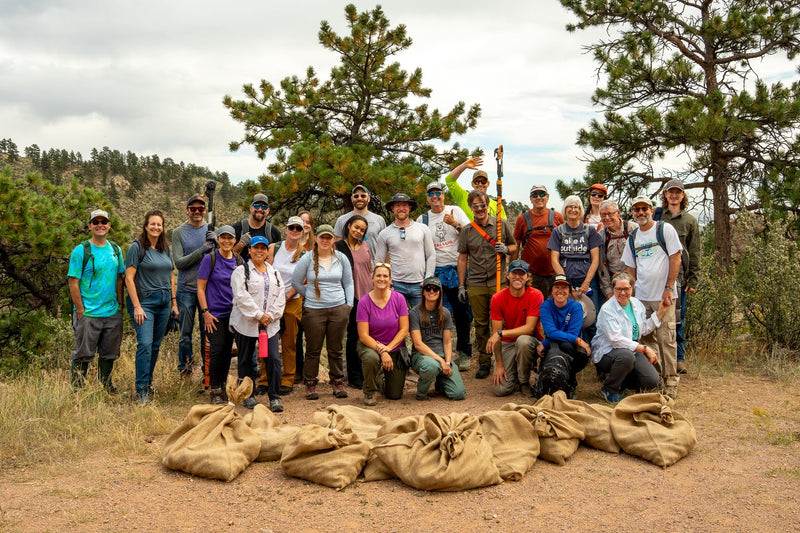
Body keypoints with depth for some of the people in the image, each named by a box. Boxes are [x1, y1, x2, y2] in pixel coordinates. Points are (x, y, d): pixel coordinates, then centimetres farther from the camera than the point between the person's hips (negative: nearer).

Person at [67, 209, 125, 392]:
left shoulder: (115, 249, 10)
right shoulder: (81, 251, -7)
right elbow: (73, 282, -9)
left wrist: (120, 304, 9)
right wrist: (80, 310, -12)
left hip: (113, 313, 5)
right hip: (88, 313, -5)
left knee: (109, 354, 14)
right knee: (83, 355, 0)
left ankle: (106, 385, 29)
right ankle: (76, 390, 12)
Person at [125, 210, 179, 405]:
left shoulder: (165, 248, 13)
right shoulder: (137, 247, -5)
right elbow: (129, 278, -10)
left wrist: (174, 302, 15)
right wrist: (137, 307, -16)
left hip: (163, 302, 6)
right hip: (144, 301, -6)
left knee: (156, 345, 10)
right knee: (145, 344, -14)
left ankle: (148, 382, 22)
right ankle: (141, 390, -10)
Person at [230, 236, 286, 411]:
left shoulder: (274, 272, 17)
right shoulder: (241, 271, 1)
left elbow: (280, 296, 9)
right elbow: (241, 296, -10)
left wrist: (271, 315, -6)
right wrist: (258, 315, -14)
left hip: (270, 324, 3)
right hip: (246, 323, -3)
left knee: (274, 358, -6)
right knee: (246, 360, 6)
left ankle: (275, 397, 2)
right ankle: (248, 396, 19)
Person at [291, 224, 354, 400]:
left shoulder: (341, 258, 6)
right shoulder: (307, 259, -1)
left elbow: (348, 282, 14)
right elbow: (296, 282, 7)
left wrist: (349, 304, 8)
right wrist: (310, 296, 8)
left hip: (338, 308, 2)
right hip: (313, 311, -1)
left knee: (336, 349, 7)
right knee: (313, 350, 3)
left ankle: (337, 382, 20)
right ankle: (310, 384, 15)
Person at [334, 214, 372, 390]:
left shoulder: (365, 246, 12)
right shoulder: (338, 246, -3)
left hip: (367, 294, 5)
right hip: (351, 296, -4)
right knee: (354, 335, 0)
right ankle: (354, 377, 9)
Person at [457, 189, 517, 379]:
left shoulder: (502, 225, 4)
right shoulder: (467, 231, 7)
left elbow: (514, 246, 13)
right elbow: (462, 259, 11)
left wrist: (506, 249, -10)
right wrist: (461, 286, 7)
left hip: (499, 282, -1)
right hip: (476, 285, 2)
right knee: (481, 325, 6)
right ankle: (484, 362, 16)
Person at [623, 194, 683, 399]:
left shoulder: (665, 229, -2)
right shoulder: (632, 238, 13)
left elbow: (676, 258, -6)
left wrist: (669, 288, -12)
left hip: (663, 296, -5)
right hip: (641, 297, 5)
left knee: (666, 339, -6)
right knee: (647, 339, 7)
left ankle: (670, 383, 3)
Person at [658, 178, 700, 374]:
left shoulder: (690, 221, 12)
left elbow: (695, 253, 10)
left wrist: (693, 280, 3)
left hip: (679, 272, 0)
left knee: (677, 316, 0)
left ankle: (679, 358, 7)